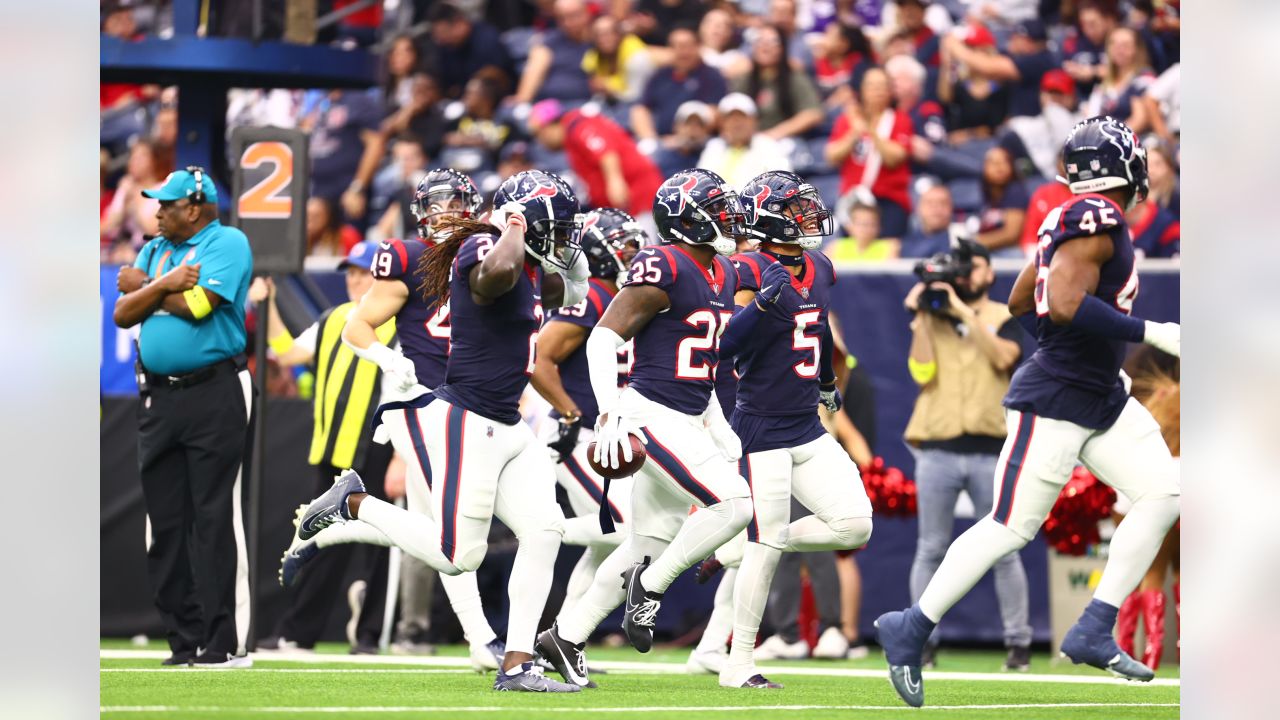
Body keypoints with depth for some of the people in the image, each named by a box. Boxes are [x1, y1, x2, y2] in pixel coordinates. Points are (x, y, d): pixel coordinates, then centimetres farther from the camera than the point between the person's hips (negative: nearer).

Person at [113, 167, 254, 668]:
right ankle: (185, 640, 10)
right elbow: (123, 315, 7)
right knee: (166, 523, 6)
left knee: (214, 520, -9)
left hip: (213, 395, -7)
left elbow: (196, 305, -16)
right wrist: (164, 283, -9)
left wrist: (142, 285, -1)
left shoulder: (228, 243, -3)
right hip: (157, 397, 7)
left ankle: (225, 644, -10)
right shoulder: (155, 250, 18)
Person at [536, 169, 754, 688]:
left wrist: (720, 430, 22)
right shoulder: (663, 269, -15)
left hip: (689, 422, 9)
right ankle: (652, 584, -3)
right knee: (734, 503, -18)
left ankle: (567, 637, 19)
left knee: (650, 543, 11)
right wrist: (609, 415, -24)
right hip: (652, 416, -9)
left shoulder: (722, 275, 14)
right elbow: (604, 339, -17)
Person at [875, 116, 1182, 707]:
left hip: (1101, 401, 10)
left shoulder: (1070, 221, 10)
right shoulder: (1098, 222, -18)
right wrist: (1151, 333, -25)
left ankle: (1094, 632, 0)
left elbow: (1020, 301, 19)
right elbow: (1065, 304, -31)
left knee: (1163, 492, 0)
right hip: (1053, 404, -10)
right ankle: (911, 630, 8)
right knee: (1010, 528, -5)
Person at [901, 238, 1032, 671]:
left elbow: (1003, 357, -11)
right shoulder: (931, 317, 12)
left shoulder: (1005, 318, 9)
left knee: (1003, 552, -1)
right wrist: (920, 316, -5)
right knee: (931, 550, 2)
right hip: (937, 451, 1)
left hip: (989, 451, -1)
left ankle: (1018, 641, 5)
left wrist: (964, 312, -13)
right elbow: (922, 372, -1)